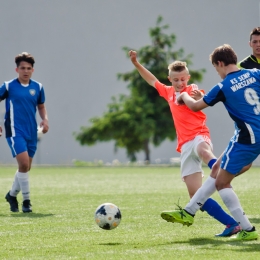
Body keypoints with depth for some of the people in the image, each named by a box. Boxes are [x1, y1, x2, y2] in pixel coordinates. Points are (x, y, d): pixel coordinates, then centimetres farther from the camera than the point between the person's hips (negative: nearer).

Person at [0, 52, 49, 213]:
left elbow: (41, 106, 20)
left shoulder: (38, 87, 7)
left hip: (31, 132, 5)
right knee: (24, 163, -19)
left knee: (26, 168, 10)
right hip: (15, 130, -5)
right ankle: (26, 200, -9)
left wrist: (45, 119, 2)